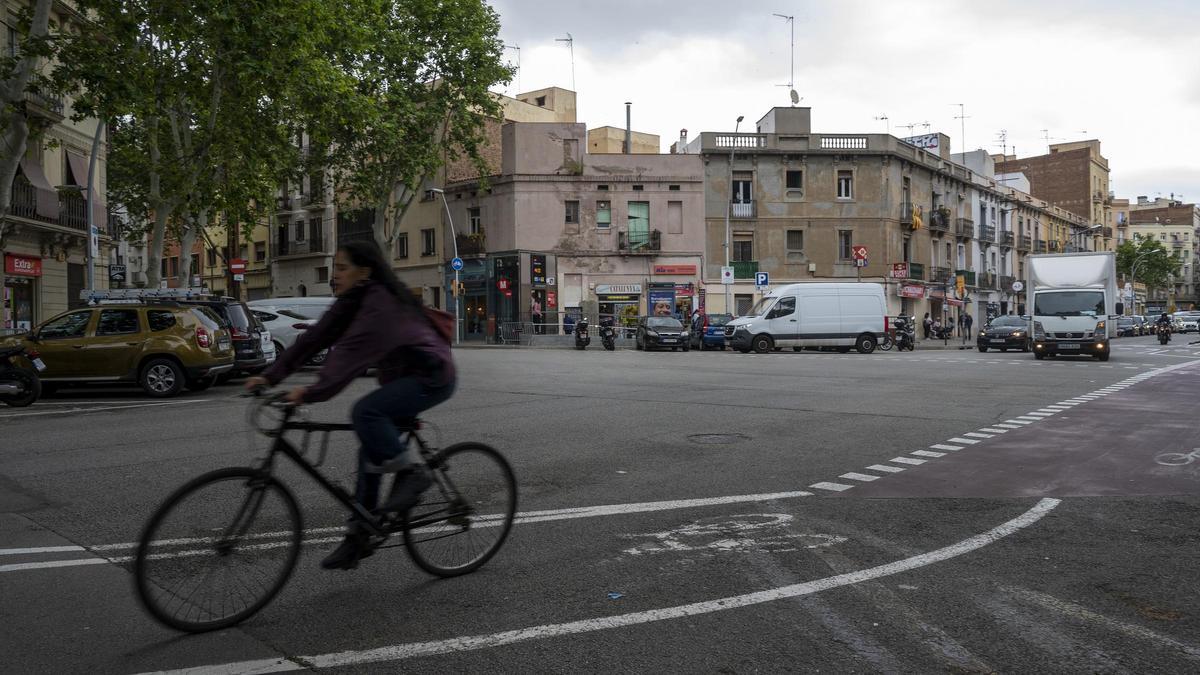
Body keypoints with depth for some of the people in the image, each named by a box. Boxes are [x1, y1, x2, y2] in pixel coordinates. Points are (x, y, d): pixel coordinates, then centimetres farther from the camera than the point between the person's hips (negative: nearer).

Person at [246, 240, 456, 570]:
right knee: (371, 451, 4)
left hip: (431, 376, -9)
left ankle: (410, 473, -11)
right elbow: (315, 338, 1)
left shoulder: (380, 302, -23)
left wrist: (313, 391, -41)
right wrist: (271, 376, -6)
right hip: (402, 377, 9)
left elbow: (353, 351, -34)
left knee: (365, 411, -29)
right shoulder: (352, 302, 5)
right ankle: (358, 536, 12)